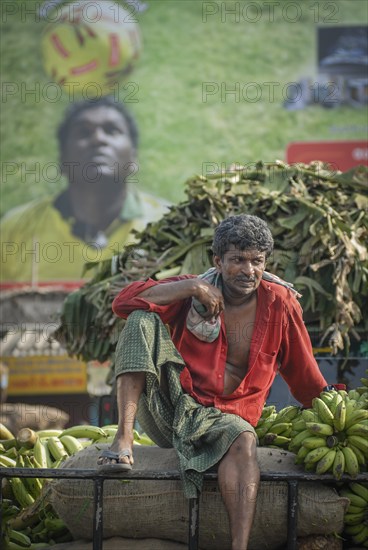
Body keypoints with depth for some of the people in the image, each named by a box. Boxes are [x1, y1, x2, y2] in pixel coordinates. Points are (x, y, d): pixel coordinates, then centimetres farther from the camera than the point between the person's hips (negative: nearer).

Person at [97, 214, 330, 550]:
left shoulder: (279, 304, 0)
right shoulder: (195, 291, 0)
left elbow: (305, 377, 11)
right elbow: (124, 302, -14)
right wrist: (191, 288, -19)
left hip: (221, 417, -1)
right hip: (168, 405, 1)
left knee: (243, 439, -38)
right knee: (143, 320, -20)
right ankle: (124, 438, -32)